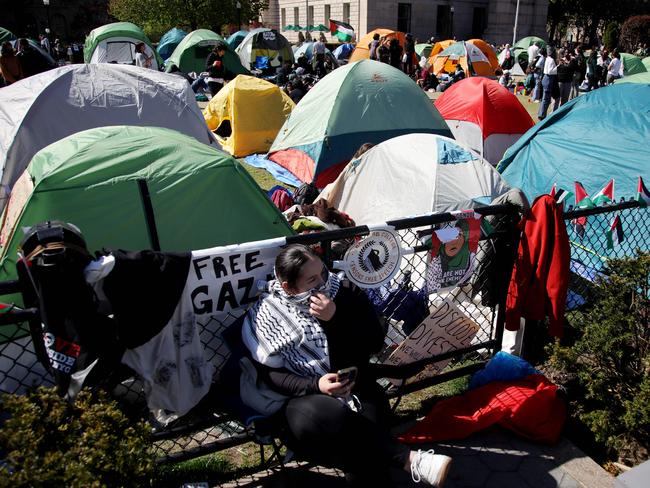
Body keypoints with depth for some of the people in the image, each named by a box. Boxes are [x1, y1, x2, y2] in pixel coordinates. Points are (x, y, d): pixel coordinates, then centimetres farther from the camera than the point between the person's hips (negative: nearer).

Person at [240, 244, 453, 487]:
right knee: (323, 417, -36)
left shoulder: (344, 291, 1)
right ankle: (410, 460, -29)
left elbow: (376, 341, -4)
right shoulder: (268, 314, -5)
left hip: (354, 388, 2)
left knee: (364, 434, -31)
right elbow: (269, 374, -7)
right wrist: (315, 385, -22)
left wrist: (336, 318, -18)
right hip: (300, 397, -2)